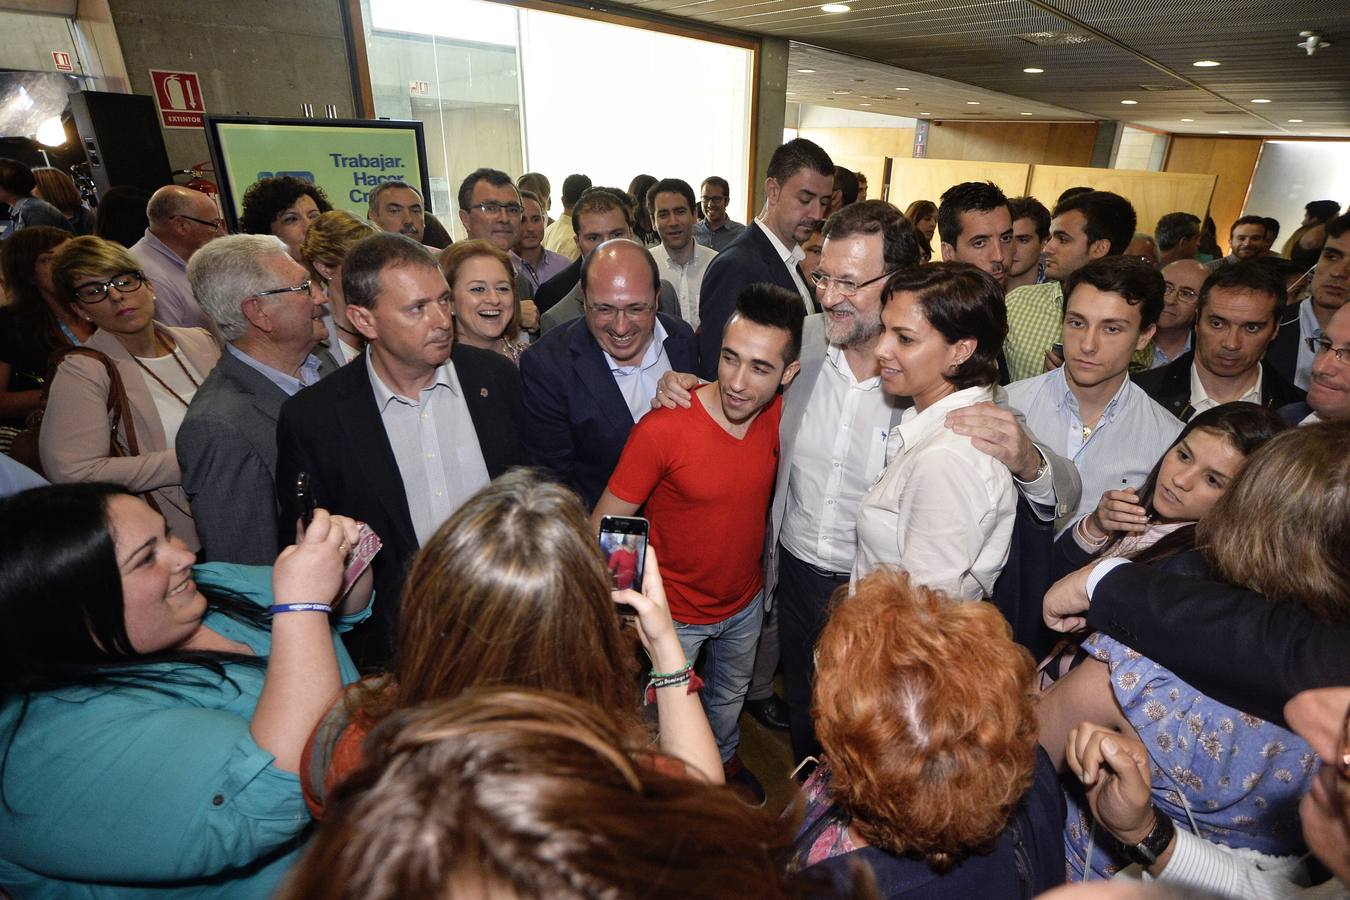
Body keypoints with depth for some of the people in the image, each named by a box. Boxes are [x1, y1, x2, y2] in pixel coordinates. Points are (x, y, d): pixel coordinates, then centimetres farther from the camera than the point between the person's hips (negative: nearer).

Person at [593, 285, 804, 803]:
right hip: (674, 612, -4)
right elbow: (604, 531, -23)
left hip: (746, 601, 5)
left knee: (730, 694, 31)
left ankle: (723, 759, 62)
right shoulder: (662, 429, -31)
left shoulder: (779, 415, -16)